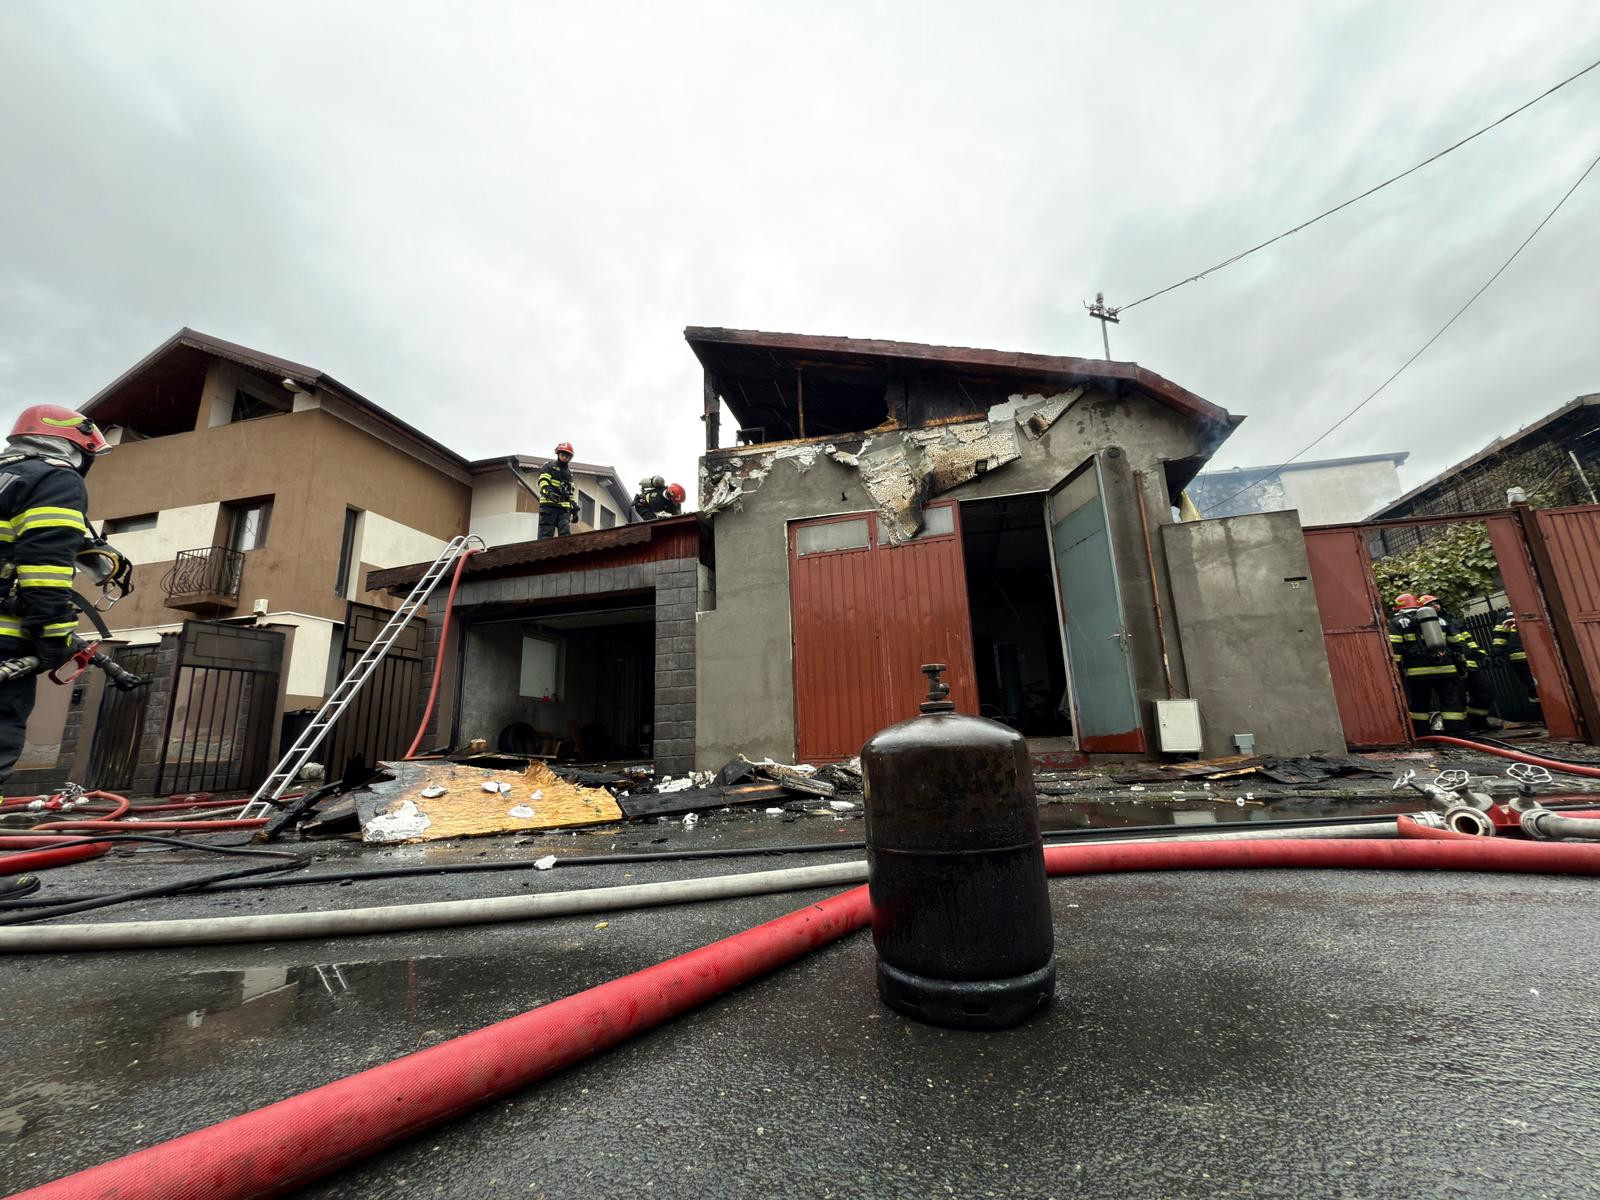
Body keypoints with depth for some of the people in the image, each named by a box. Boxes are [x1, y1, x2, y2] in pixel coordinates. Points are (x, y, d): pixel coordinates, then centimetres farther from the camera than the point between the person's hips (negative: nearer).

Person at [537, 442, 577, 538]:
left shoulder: (569, 472, 27)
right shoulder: (549, 466, 9)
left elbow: (571, 493, 27)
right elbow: (543, 481, -7)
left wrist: (574, 508, 17)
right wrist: (548, 492, -26)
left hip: (564, 508, 5)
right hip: (549, 504, -5)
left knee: (565, 534, -9)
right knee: (546, 533, -10)